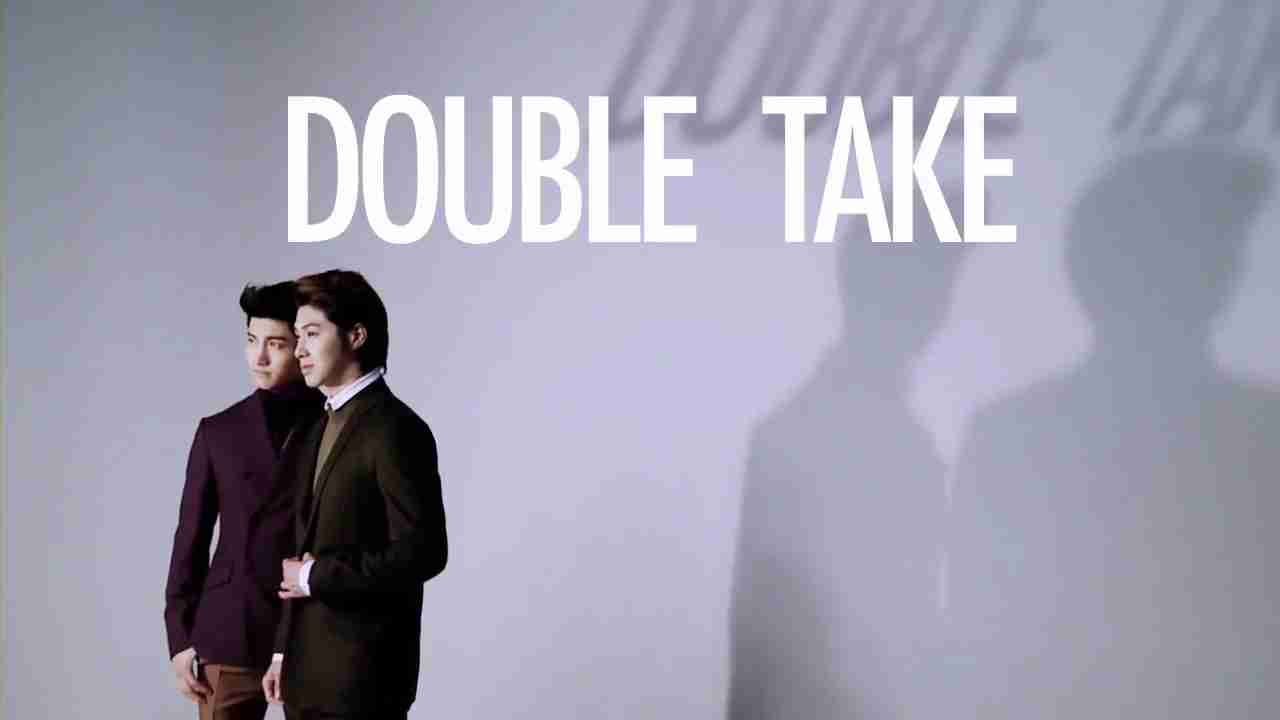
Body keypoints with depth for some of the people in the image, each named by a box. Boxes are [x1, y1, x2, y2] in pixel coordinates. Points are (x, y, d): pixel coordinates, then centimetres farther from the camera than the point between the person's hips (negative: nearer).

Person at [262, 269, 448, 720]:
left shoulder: (394, 429, -12)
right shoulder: (320, 431, 16)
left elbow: (423, 551, -20)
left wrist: (317, 576, -12)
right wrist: (285, 651, 14)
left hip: (362, 673, -8)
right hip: (309, 670, 8)